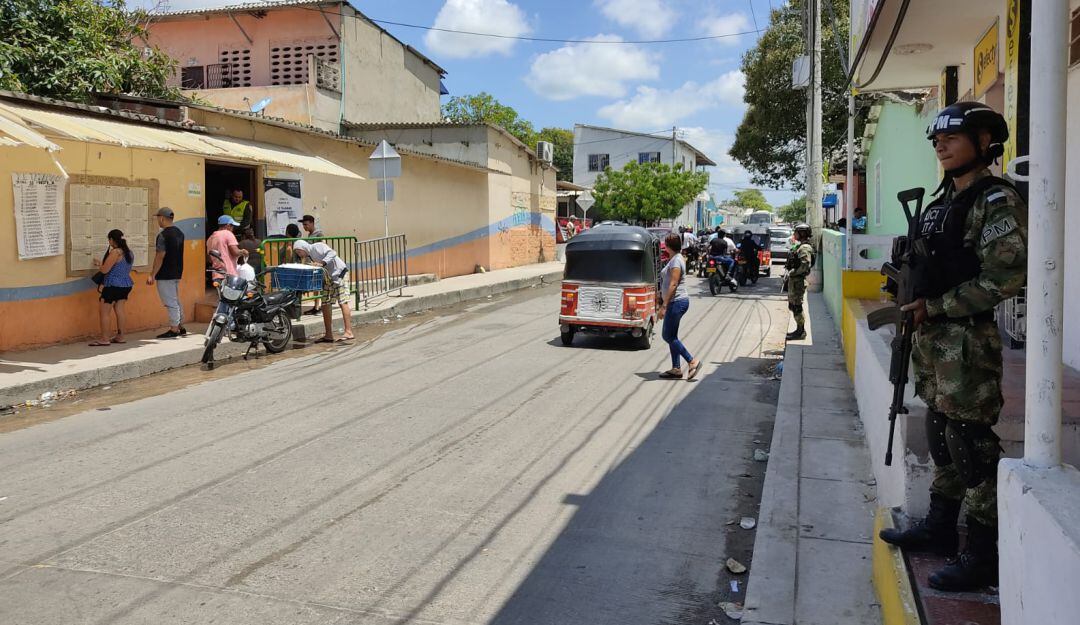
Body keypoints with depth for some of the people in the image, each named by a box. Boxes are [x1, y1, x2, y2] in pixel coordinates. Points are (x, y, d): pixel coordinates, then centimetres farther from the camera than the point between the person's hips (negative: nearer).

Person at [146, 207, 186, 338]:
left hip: (165, 275, -8)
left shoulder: (163, 235, -17)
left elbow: (160, 257, -19)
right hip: (177, 273, 9)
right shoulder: (179, 233, 10)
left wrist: (152, 275, -14)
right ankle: (180, 327, 21)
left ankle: (174, 329, 0)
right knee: (176, 300, 16)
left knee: (170, 302, -4)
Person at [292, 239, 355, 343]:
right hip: (328, 278, 9)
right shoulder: (309, 257, 13)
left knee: (343, 303, -13)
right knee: (326, 305, 6)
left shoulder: (317, 247, -11)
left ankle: (348, 332, -14)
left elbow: (332, 253, -25)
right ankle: (328, 335, 11)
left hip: (339, 273, -9)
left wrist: (322, 263, -34)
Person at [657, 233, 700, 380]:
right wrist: (661, 302, 23)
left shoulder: (676, 260, -15)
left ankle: (692, 362, -2)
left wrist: (664, 306, -22)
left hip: (677, 302, -10)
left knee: (669, 336, -6)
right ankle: (675, 369, 13)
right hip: (675, 302, 10)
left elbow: (673, 284, -21)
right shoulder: (674, 259, 16)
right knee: (671, 336, 10)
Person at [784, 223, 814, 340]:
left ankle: (800, 332, 0)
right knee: (792, 305, 16)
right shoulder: (799, 246, 16)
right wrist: (789, 273, 12)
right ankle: (800, 329, 24)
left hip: (798, 280, -11)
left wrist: (792, 273, -21)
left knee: (797, 306, -6)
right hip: (793, 280, 11)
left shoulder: (805, 248, -16)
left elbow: (805, 264, -27)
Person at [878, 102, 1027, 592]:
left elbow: (1006, 276, -19)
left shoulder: (997, 201, -11)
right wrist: (915, 303, 3)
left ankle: (984, 555, 8)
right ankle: (940, 527, 31)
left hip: (968, 343, -9)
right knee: (942, 437, 17)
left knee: (972, 446, -3)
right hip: (933, 338, 9)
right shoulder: (942, 202, 15)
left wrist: (936, 306, -17)